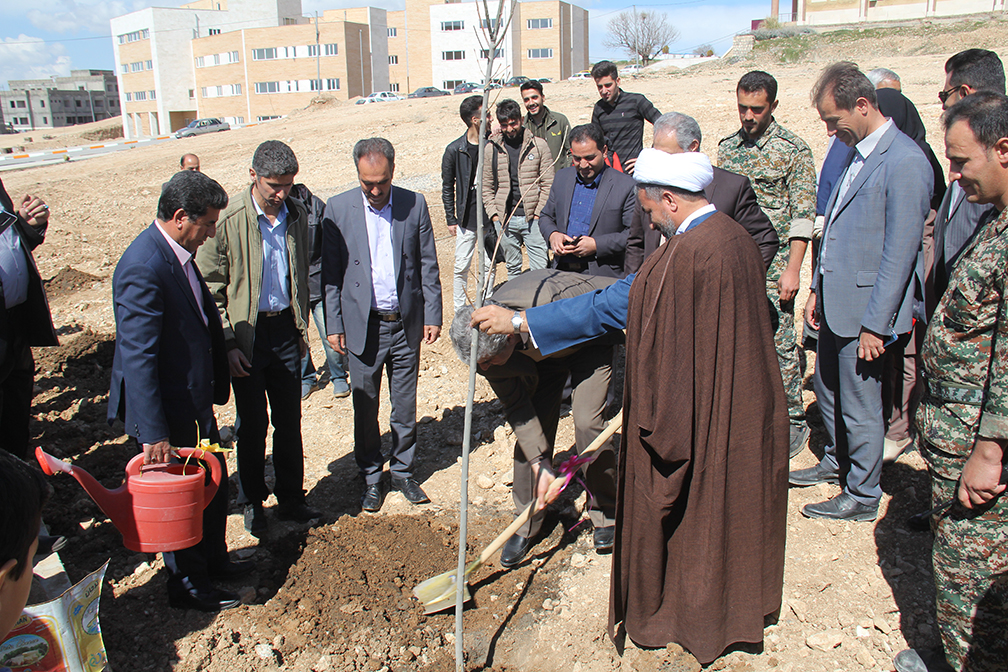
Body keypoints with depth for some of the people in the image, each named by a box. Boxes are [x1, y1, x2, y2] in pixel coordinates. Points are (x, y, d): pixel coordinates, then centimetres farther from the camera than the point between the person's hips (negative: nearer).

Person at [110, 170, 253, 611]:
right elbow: (137, 358, -28)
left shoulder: (178, 252, 3)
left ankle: (213, 561, 43)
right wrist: (153, 434, -26)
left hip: (195, 398, 9)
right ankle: (188, 587, 30)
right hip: (167, 409, -9)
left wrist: (214, 386, 20)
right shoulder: (142, 269, -27)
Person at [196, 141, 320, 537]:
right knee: (253, 423, 8)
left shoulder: (297, 215, 2)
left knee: (289, 420, 11)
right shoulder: (228, 221, -13)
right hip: (247, 333, -4)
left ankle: (291, 499, 26)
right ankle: (253, 502, 27)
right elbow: (210, 287, -8)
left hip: (285, 328, 4)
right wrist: (227, 344, -12)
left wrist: (302, 325, 13)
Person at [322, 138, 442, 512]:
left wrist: (433, 315, 2)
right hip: (362, 326, -1)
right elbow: (330, 273, 1)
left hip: (406, 325, 1)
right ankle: (371, 477, 28)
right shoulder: (338, 209, -3)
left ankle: (403, 471, 30)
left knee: (405, 407, 12)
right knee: (365, 409, 10)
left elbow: (428, 266, 4)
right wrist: (333, 325, -2)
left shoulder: (414, 204, -1)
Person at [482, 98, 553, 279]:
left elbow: (548, 184, 2)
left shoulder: (538, 145, 2)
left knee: (540, 268, -5)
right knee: (512, 268, 11)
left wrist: (538, 213, -6)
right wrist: (493, 214, 1)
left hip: (532, 218, -2)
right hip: (505, 220, 2)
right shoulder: (491, 148, 8)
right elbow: (486, 186, 11)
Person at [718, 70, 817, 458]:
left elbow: (803, 214, -7)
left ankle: (793, 419, 15)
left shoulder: (793, 149, -4)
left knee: (780, 343, -1)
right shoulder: (728, 147, 10)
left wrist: (792, 269, -14)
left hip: (773, 262, -5)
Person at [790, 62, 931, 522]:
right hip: (836, 301, 9)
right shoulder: (858, 152, 10)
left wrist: (875, 324, -19)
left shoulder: (904, 162, -19)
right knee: (826, 387, 22)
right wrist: (816, 289, 14)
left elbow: (900, 253, -20)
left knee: (860, 405, 5)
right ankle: (838, 461, 44)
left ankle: (863, 496, 23)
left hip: (865, 309, -9)